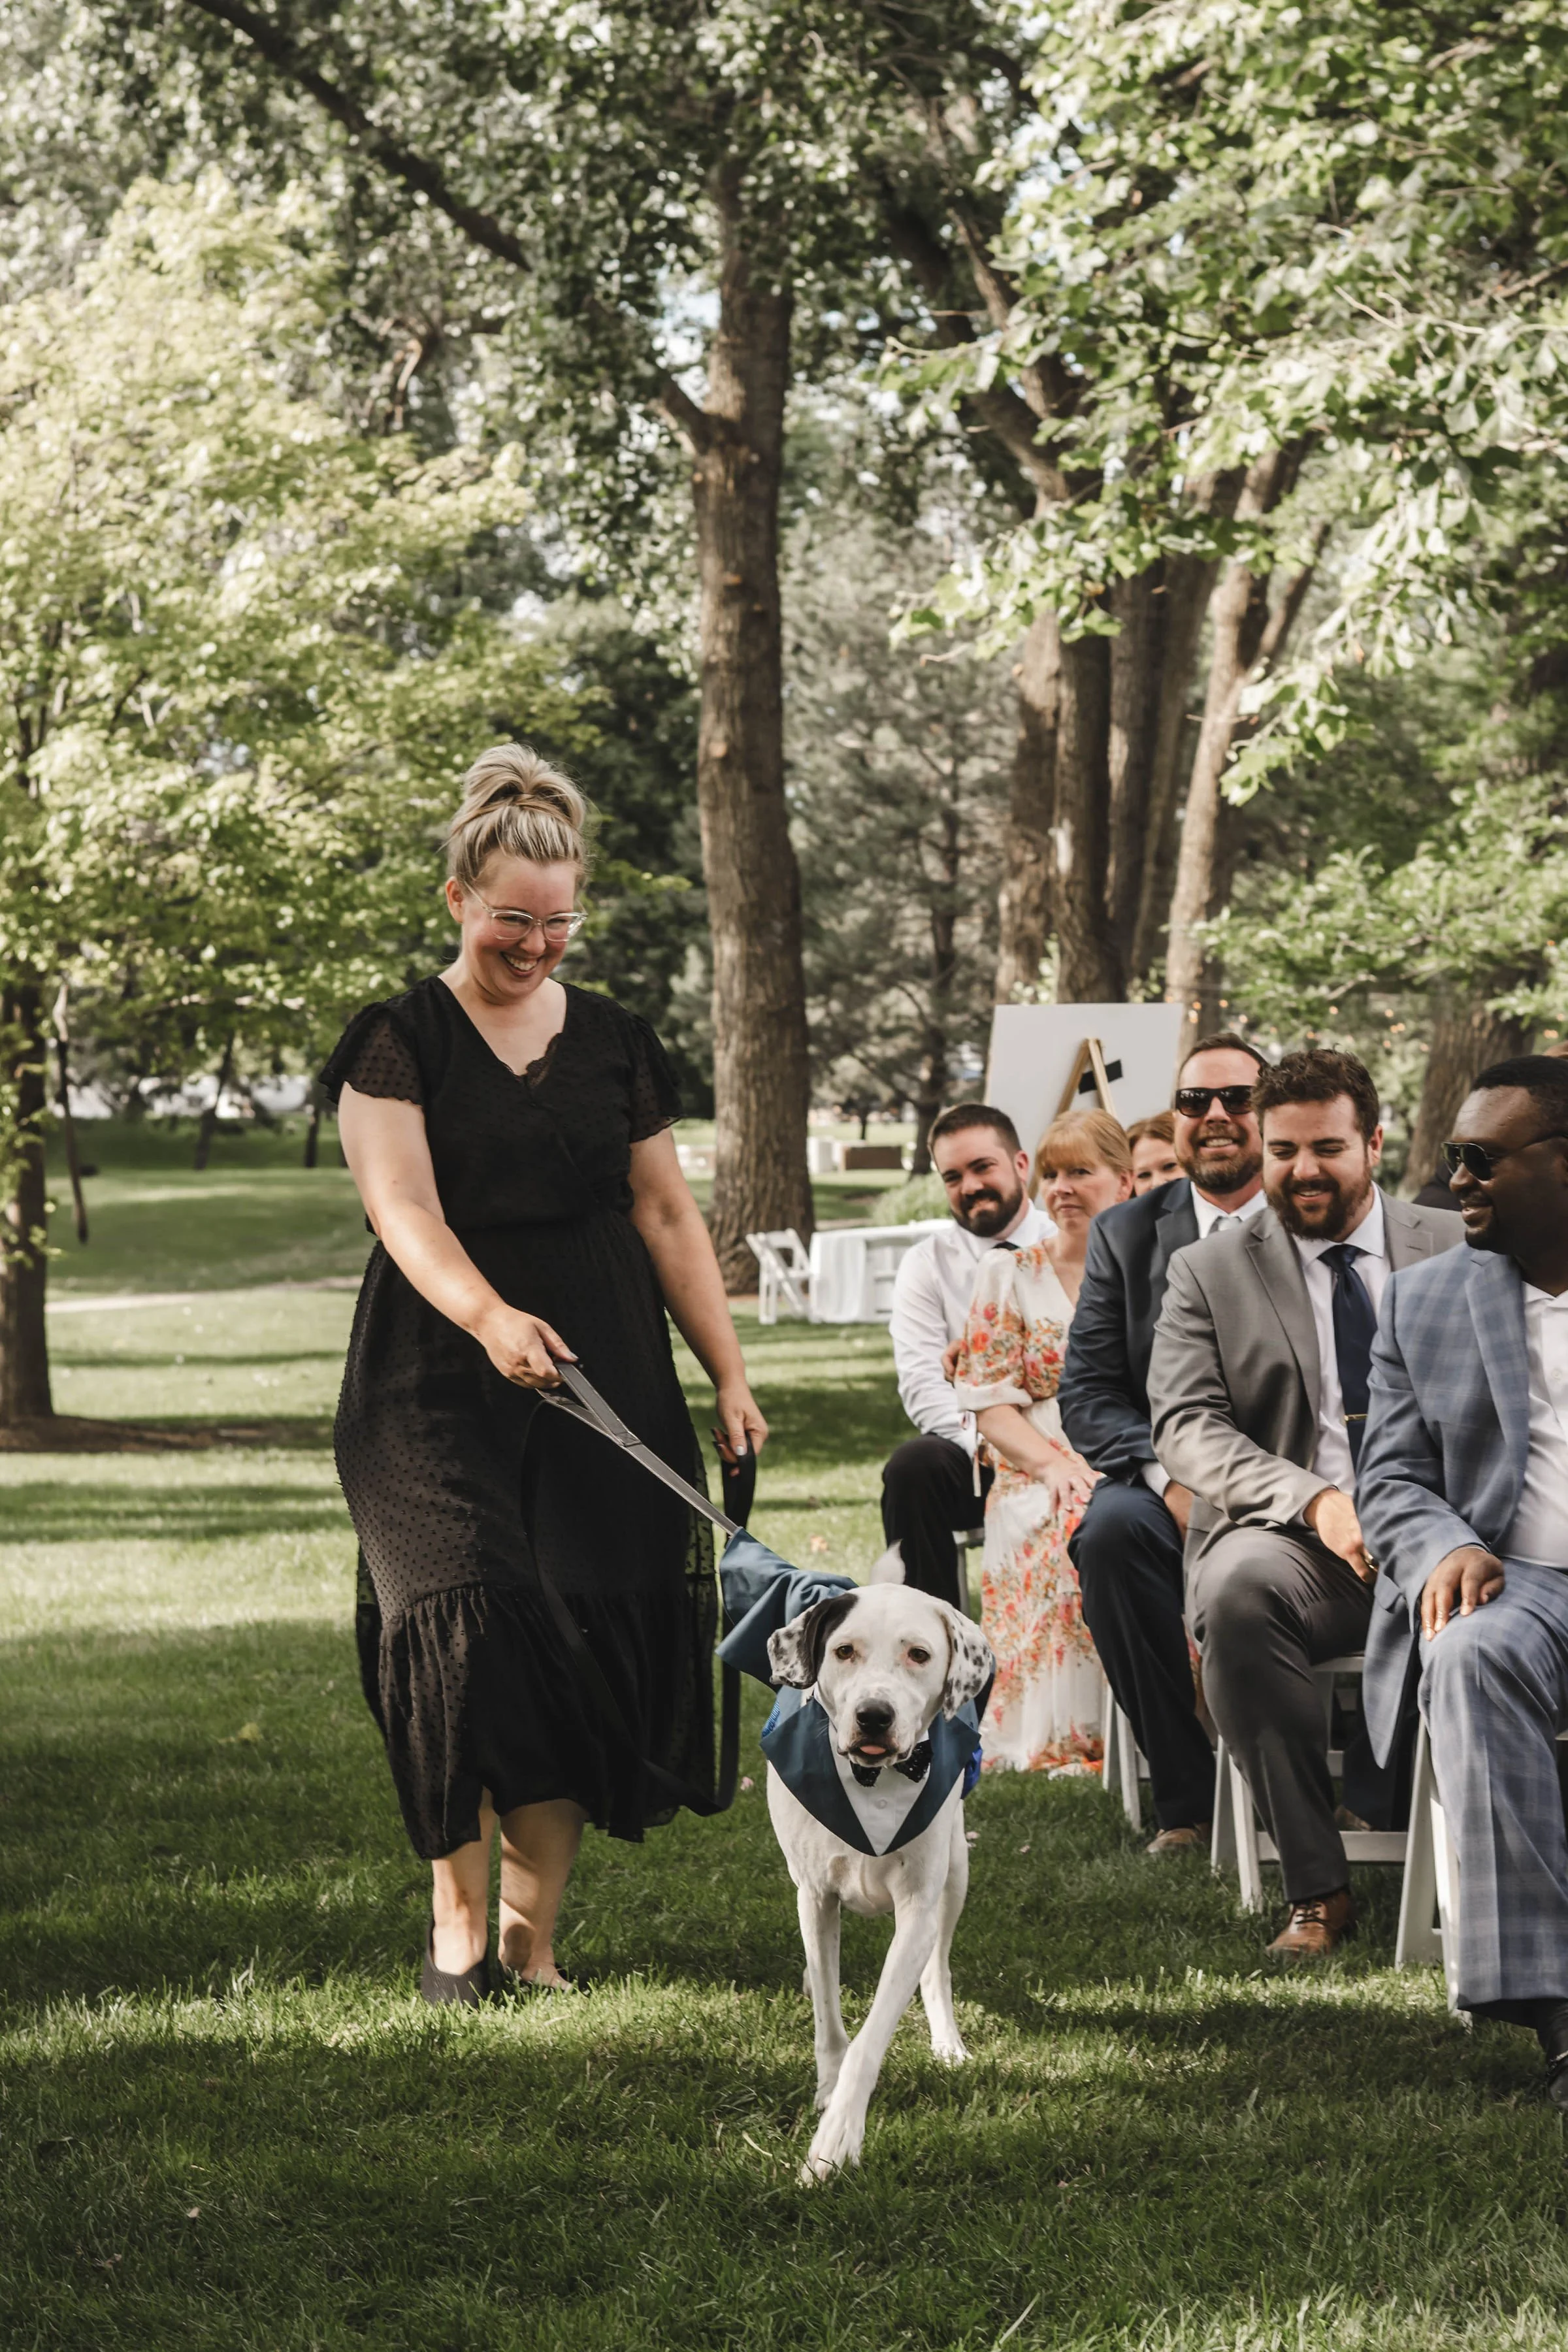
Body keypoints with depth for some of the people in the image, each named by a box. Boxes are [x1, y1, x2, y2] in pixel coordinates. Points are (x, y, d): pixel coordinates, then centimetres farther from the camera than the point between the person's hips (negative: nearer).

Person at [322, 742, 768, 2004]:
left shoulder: (616, 1043, 12)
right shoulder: (398, 1038, 0)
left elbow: (667, 1215, 15)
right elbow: (404, 1207, -13)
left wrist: (731, 1378, 8)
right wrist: (488, 1314, -32)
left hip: (605, 1380, 3)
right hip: (440, 1386, -3)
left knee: (591, 1641, -4)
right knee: (469, 1622, -15)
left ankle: (532, 1936, 3)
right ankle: (457, 1916, -2)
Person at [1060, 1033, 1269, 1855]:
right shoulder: (1125, 1235, 11)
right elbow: (1087, 1395, 4)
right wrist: (1170, 1478, -15)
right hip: (1167, 1484, 2)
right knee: (1111, 1531, -32)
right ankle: (1184, 1795, -23)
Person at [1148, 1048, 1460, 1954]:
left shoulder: (1458, 1250, 15)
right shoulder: (1210, 1274, 12)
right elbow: (1186, 1428, 0)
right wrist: (1315, 1502, -18)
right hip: (1293, 1540, 0)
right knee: (1237, 1585, -36)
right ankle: (1317, 1887, -28)